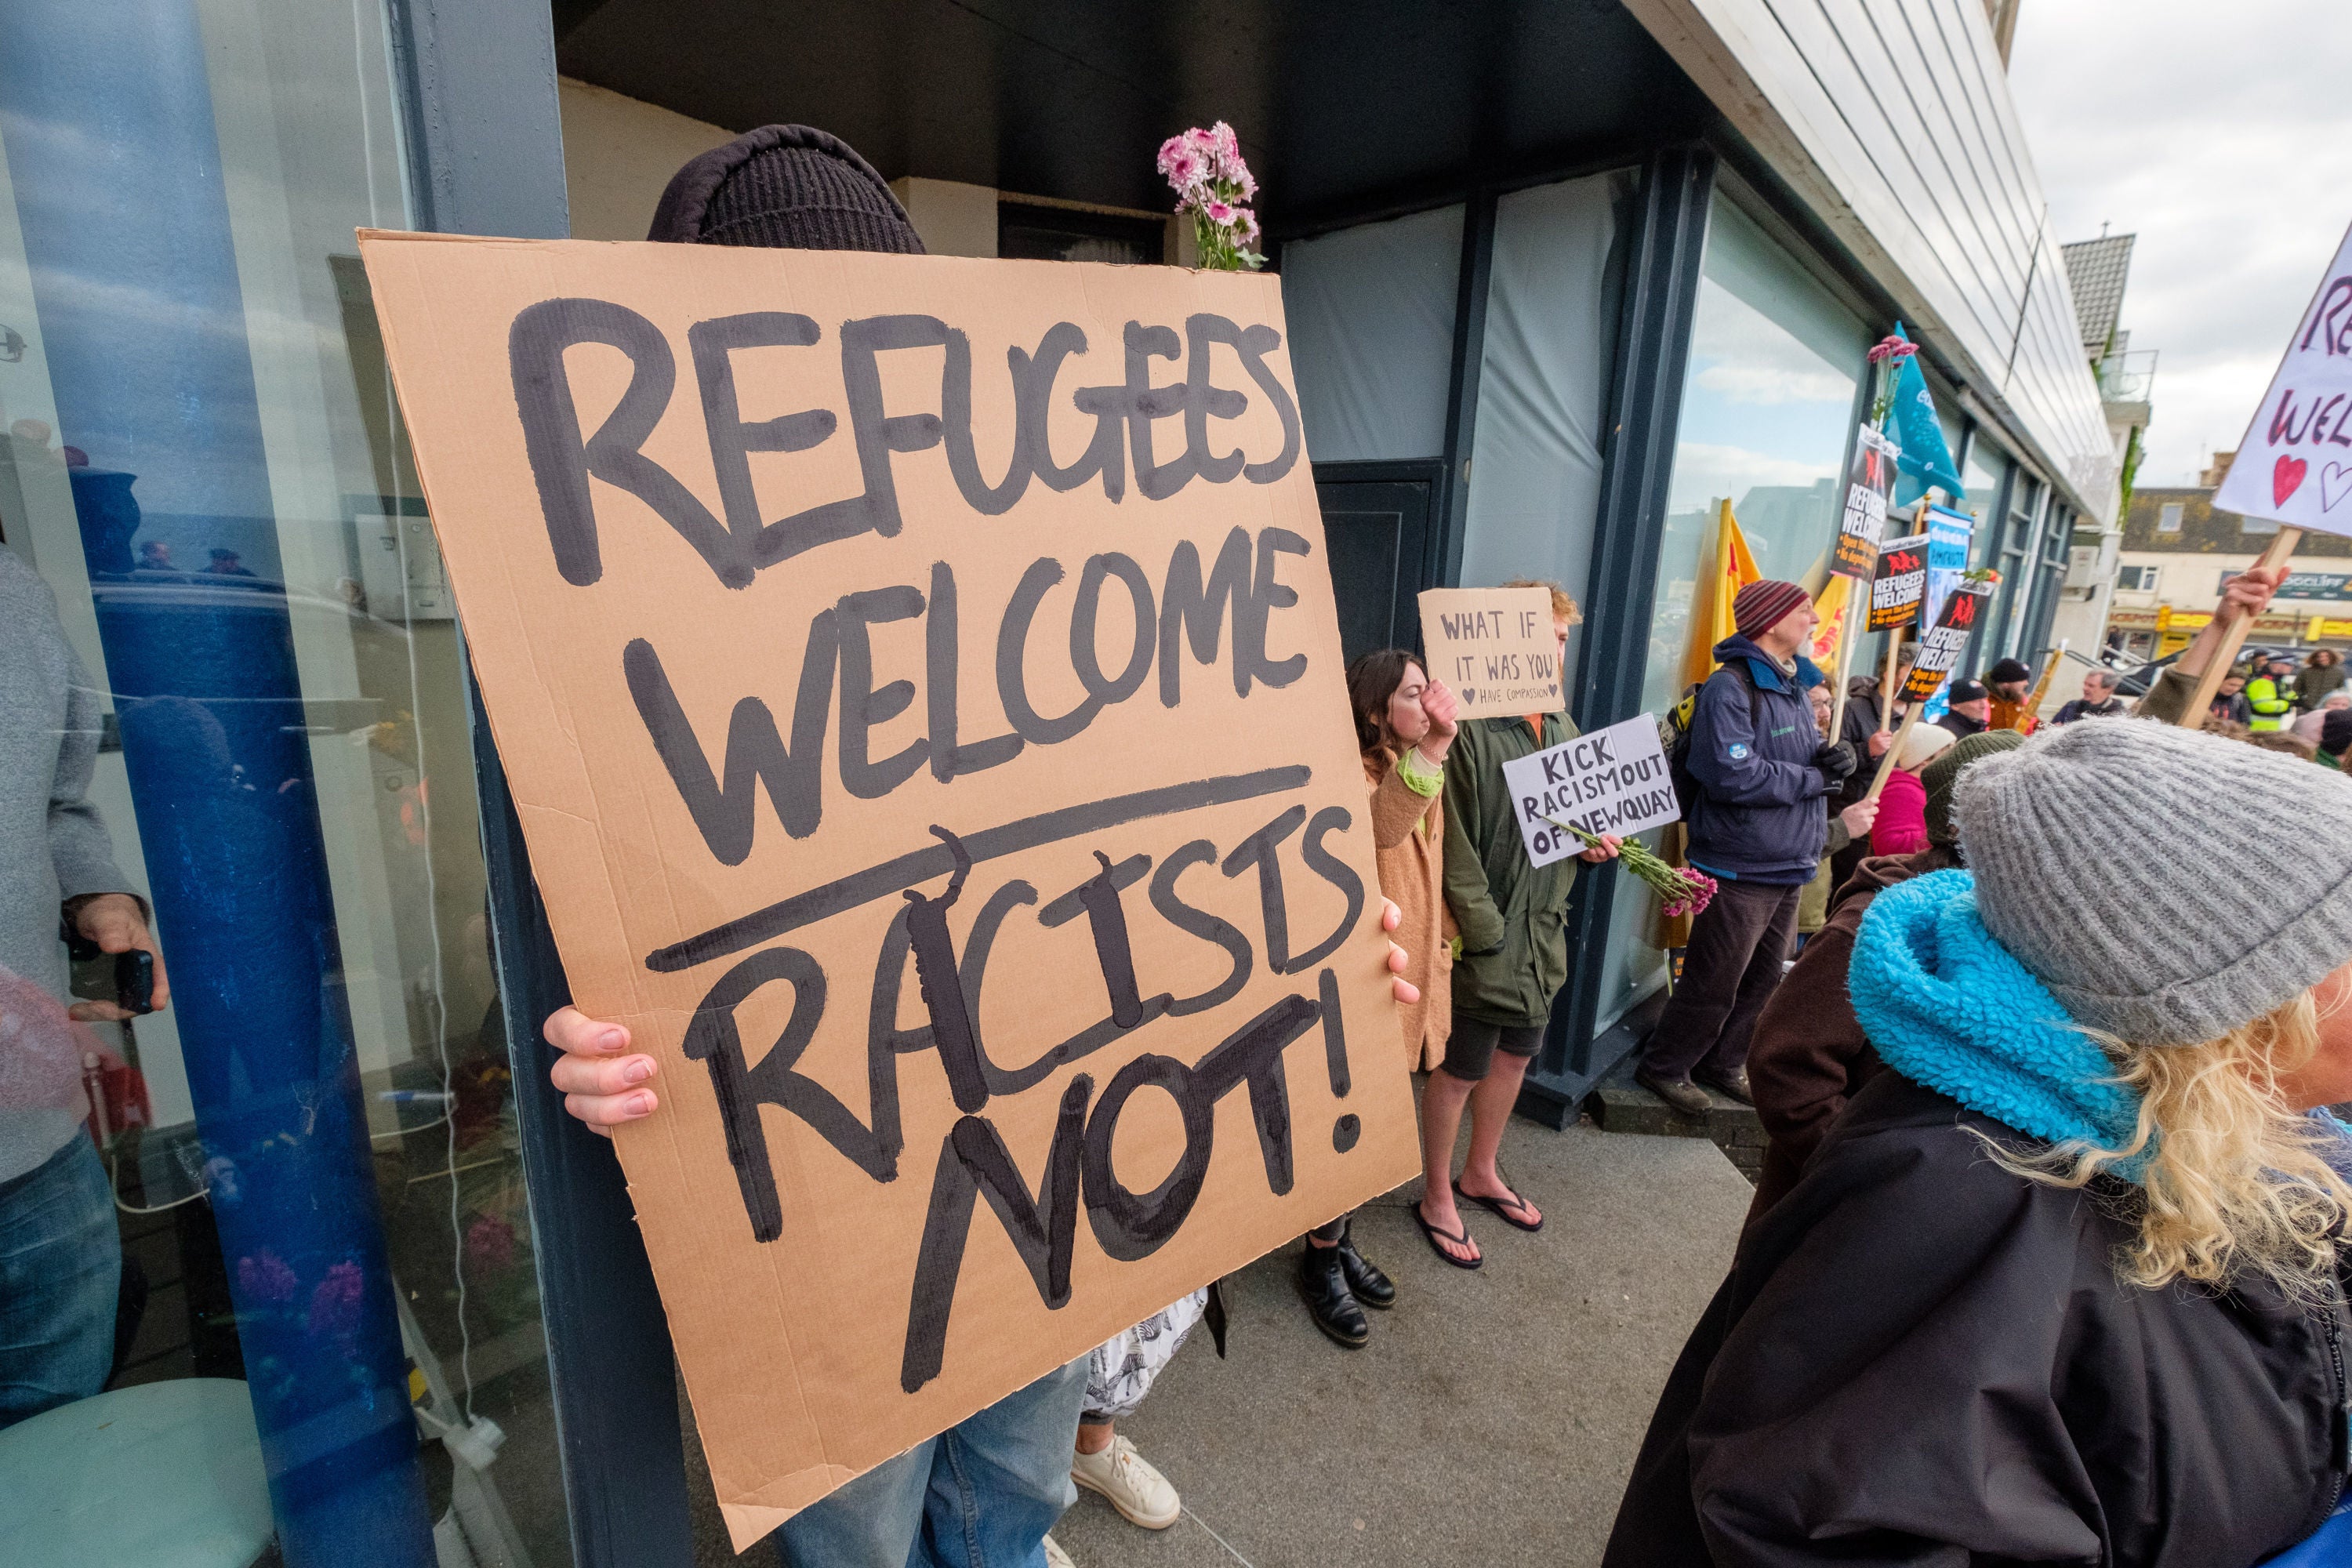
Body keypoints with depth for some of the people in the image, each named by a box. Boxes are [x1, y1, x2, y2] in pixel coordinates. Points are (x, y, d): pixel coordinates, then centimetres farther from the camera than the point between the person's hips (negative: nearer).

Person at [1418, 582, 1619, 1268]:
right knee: (1459, 1070, 8)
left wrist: (1594, 840, -1)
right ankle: (1437, 1197, 30)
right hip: (1486, 940, -8)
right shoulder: (1470, 731, -20)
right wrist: (1487, 933, -18)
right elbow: (1453, 847, -20)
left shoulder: (1561, 727, 7)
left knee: (1514, 1056, 22)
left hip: (1543, 931, 8)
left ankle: (1481, 1173, 45)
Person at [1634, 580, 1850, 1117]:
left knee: (1762, 981, 18)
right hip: (1740, 868, -9)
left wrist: (1835, 759, -4)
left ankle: (1724, 1064, 35)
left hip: (1790, 867, 9)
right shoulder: (1732, 687, -17)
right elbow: (1734, 774, -28)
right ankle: (1664, 1069, 19)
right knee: (1713, 985, 1)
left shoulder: (1794, 685, 12)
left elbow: (1809, 758, 20)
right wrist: (1813, 779, -14)